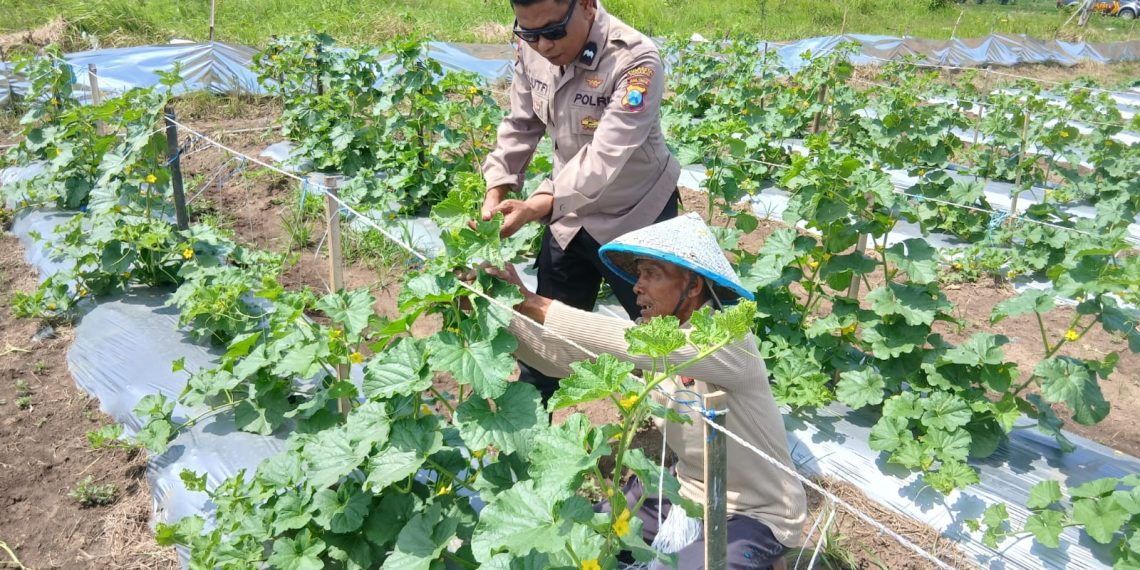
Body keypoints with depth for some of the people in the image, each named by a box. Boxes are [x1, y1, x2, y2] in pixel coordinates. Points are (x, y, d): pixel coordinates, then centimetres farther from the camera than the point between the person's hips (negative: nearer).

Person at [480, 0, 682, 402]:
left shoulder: (636, 61, -27)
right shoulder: (532, 51, -8)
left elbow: (604, 157, -35)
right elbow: (520, 126, 4)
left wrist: (538, 206, -45)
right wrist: (496, 191, -9)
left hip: (635, 218, -5)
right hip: (569, 216, 5)